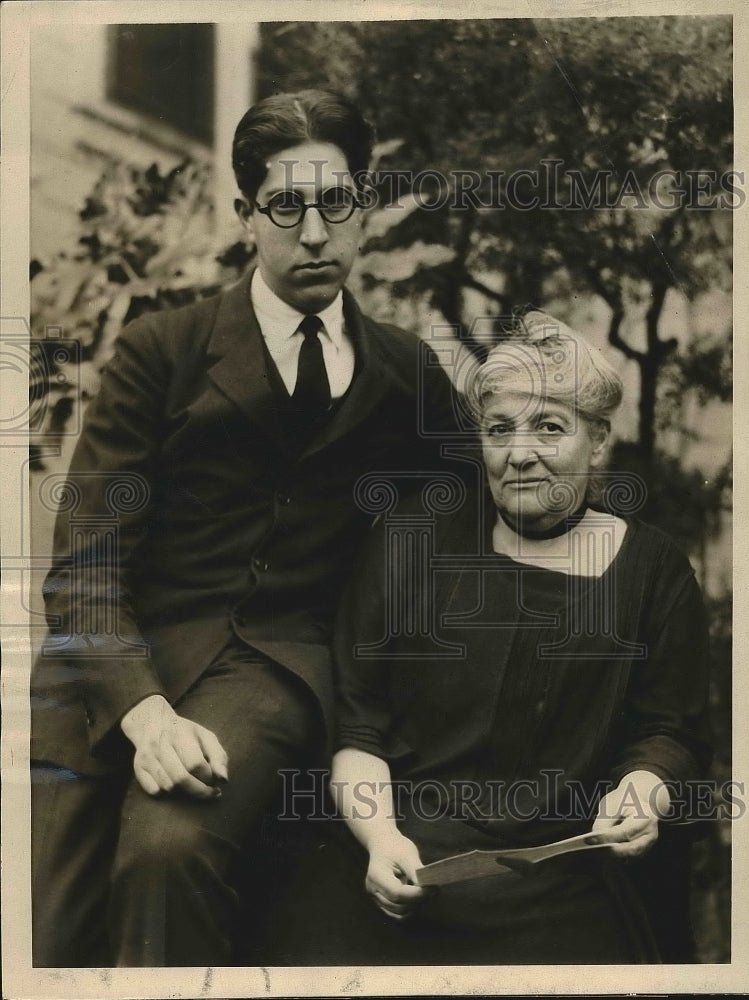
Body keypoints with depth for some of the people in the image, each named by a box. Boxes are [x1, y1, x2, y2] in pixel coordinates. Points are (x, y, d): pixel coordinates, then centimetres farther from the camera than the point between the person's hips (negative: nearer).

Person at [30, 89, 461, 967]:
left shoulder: (408, 376, 14)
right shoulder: (160, 351, 7)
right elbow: (85, 564, -1)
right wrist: (144, 710, -20)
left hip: (276, 665, 0)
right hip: (122, 663, 0)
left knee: (170, 842, -31)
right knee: (54, 934, -19)